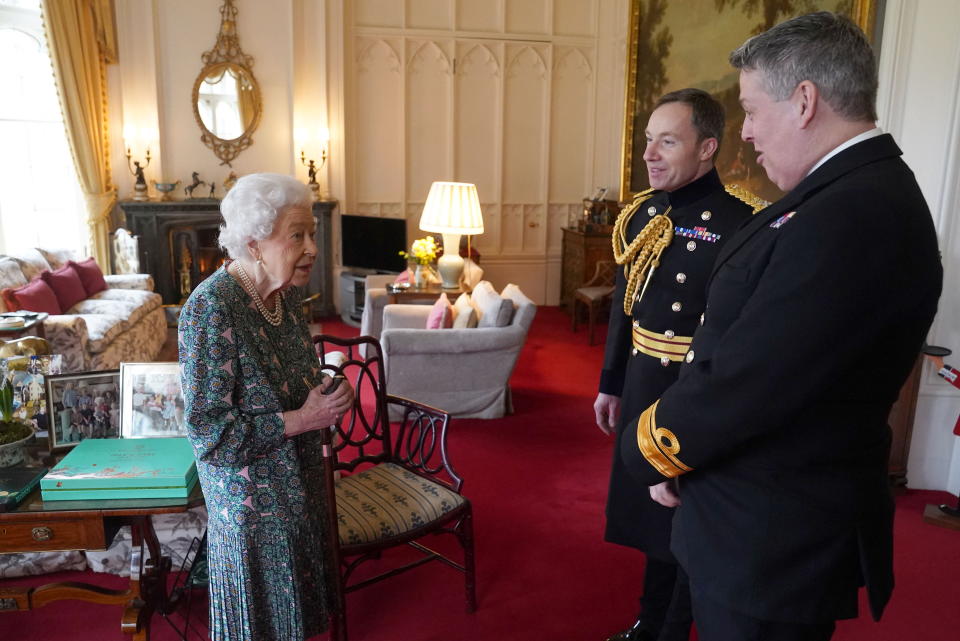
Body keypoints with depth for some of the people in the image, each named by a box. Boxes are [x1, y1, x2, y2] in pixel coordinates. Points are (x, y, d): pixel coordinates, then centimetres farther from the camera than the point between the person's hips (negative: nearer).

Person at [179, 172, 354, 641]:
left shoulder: (286, 291, -3)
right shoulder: (211, 309, -27)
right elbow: (210, 432, -26)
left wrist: (326, 394, 0)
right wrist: (303, 419, -26)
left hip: (297, 478, 7)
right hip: (250, 493, -7)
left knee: (296, 597, 25)